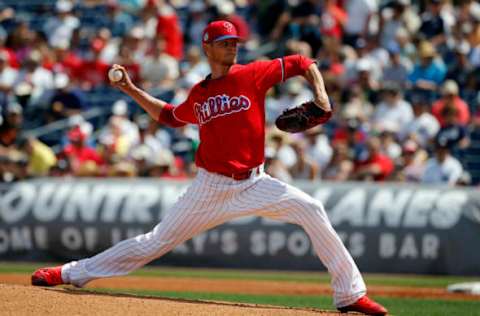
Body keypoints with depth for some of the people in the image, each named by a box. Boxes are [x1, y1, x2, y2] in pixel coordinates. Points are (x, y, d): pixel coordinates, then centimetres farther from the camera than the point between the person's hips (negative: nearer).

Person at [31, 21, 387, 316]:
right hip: (211, 187, 1)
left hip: (254, 184, -1)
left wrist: (320, 95, -14)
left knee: (310, 209, -21)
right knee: (157, 242, 1)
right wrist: (134, 92, 21)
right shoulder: (198, 94, 8)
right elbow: (170, 116, 28)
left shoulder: (252, 75, -1)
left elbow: (301, 63, 2)